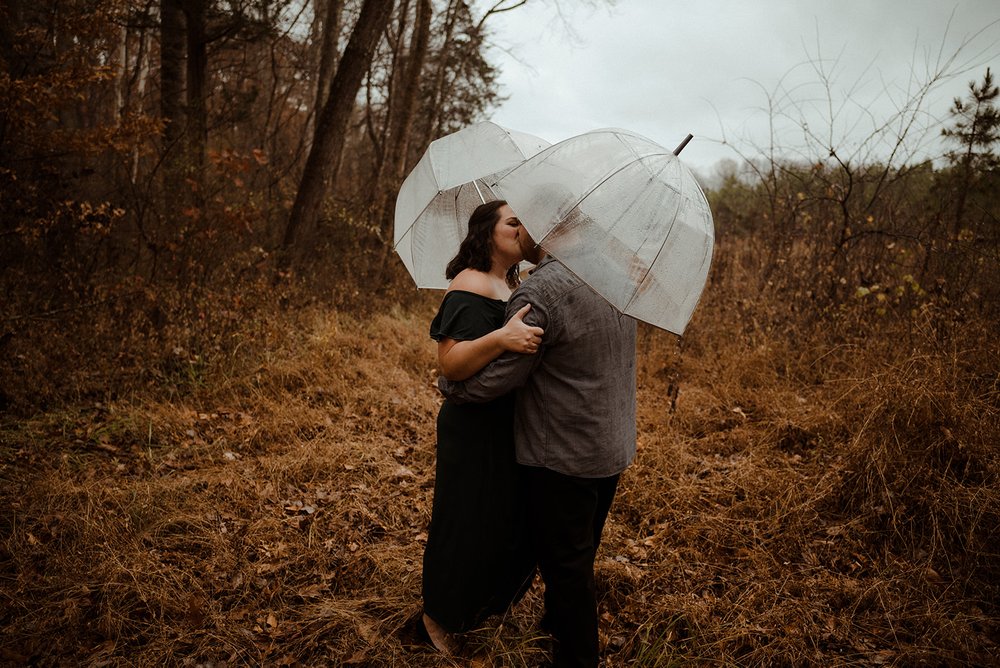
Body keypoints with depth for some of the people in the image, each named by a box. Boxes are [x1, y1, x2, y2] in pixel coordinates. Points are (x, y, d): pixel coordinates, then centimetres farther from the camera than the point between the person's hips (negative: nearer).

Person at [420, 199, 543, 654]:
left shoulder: (514, 285, 12)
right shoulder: (470, 286, -18)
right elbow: (450, 363, -29)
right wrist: (500, 338, -42)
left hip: (512, 426, 9)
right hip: (476, 430, -9)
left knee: (514, 522, 19)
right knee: (470, 527, 3)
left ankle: (485, 603, 41)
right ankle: (439, 619, 27)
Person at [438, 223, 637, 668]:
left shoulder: (538, 294, -25)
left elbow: (495, 378, -22)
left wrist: (446, 385, -2)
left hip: (564, 456, -9)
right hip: (613, 448, 9)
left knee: (564, 563, 8)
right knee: (580, 555, 25)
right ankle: (559, 622, 46)